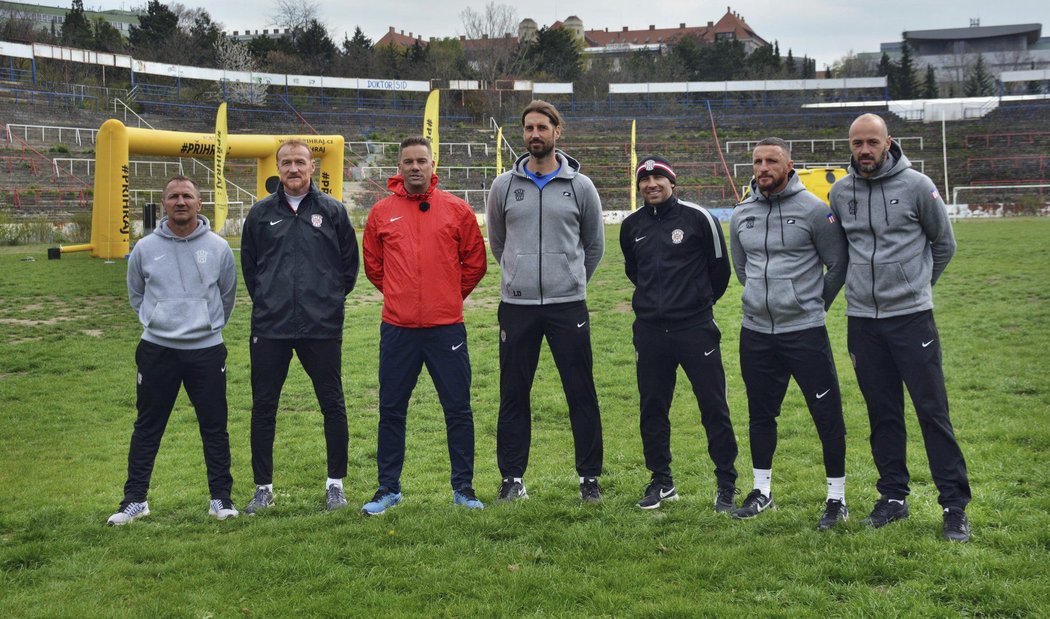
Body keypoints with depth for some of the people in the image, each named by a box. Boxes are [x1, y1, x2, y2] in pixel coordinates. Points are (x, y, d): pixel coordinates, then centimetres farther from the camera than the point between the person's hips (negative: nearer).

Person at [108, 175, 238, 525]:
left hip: (207, 350, 0)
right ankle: (135, 499, 17)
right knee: (147, 428, 7)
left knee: (214, 427, 6)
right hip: (157, 350, 1)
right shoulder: (145, 249, 0)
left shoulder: (218, 247, -1)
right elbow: (136, 296, 14)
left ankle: (221, 497, 16)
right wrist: (161, 323, 11)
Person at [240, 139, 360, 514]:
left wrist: (331, 298, 4)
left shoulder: (333, 211, 3)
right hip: (270, 328, 2)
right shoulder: (261, 213, 7)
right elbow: (249, 265, 17)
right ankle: (263, 488, 17)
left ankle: (335, 483, 17)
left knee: (332, 405, 4)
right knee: (263, 407, 5)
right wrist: (265, 299, 9)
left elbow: (349, 264, 9)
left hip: (322, 327, -1)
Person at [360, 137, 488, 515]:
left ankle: (463, 487, 17)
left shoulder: (456, 210, 2)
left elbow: (475, 262, 8)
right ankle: (388, 488, 20)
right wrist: (399, 295, 11)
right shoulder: (382, 212, 4)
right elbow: (372, 264, 15)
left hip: (446, 327, -1)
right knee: (391, 410, 8)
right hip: (397, 328, 1)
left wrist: (451, 295, 9)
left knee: (458, 409, 5)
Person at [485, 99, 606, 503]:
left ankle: (589, 477, 14)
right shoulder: (504, 186, 4)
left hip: (568, 305, -1)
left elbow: (595, 245, 13)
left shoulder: (579, 186, 1)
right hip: (517, 306, 1)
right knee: (514, 395, 7)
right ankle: (513, 477, 18)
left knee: (581, 394, 3)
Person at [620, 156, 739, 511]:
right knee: (652, 408, 9)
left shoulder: (697, 217, -5)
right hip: (650, 331, 4)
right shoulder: (632, 226, 7)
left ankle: (726, 484, 11)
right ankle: (661, 481, 23)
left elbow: (720, 267, 4)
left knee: (714, 407, 0)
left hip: (695, 328, -4)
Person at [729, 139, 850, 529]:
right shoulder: (741, 215, 7)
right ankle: (762, 492, 28)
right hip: (755, 331, 5)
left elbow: (838, 265, -1)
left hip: (805, 331, -5)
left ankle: (836, 498, 11)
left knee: (827, 414, -2)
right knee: (761, 415, 14)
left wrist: (813, 303, 6)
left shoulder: (813, 209, -8)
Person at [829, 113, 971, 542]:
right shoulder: (840, 192, 5)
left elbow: (944, 244, 6)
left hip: (911, 316, -3)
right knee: (883, 414, 11)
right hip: (861, 319, 4)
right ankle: (893, 497, 22)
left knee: (933, 411, -3)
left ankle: (954, 505, 4)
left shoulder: (916, 185, -6)